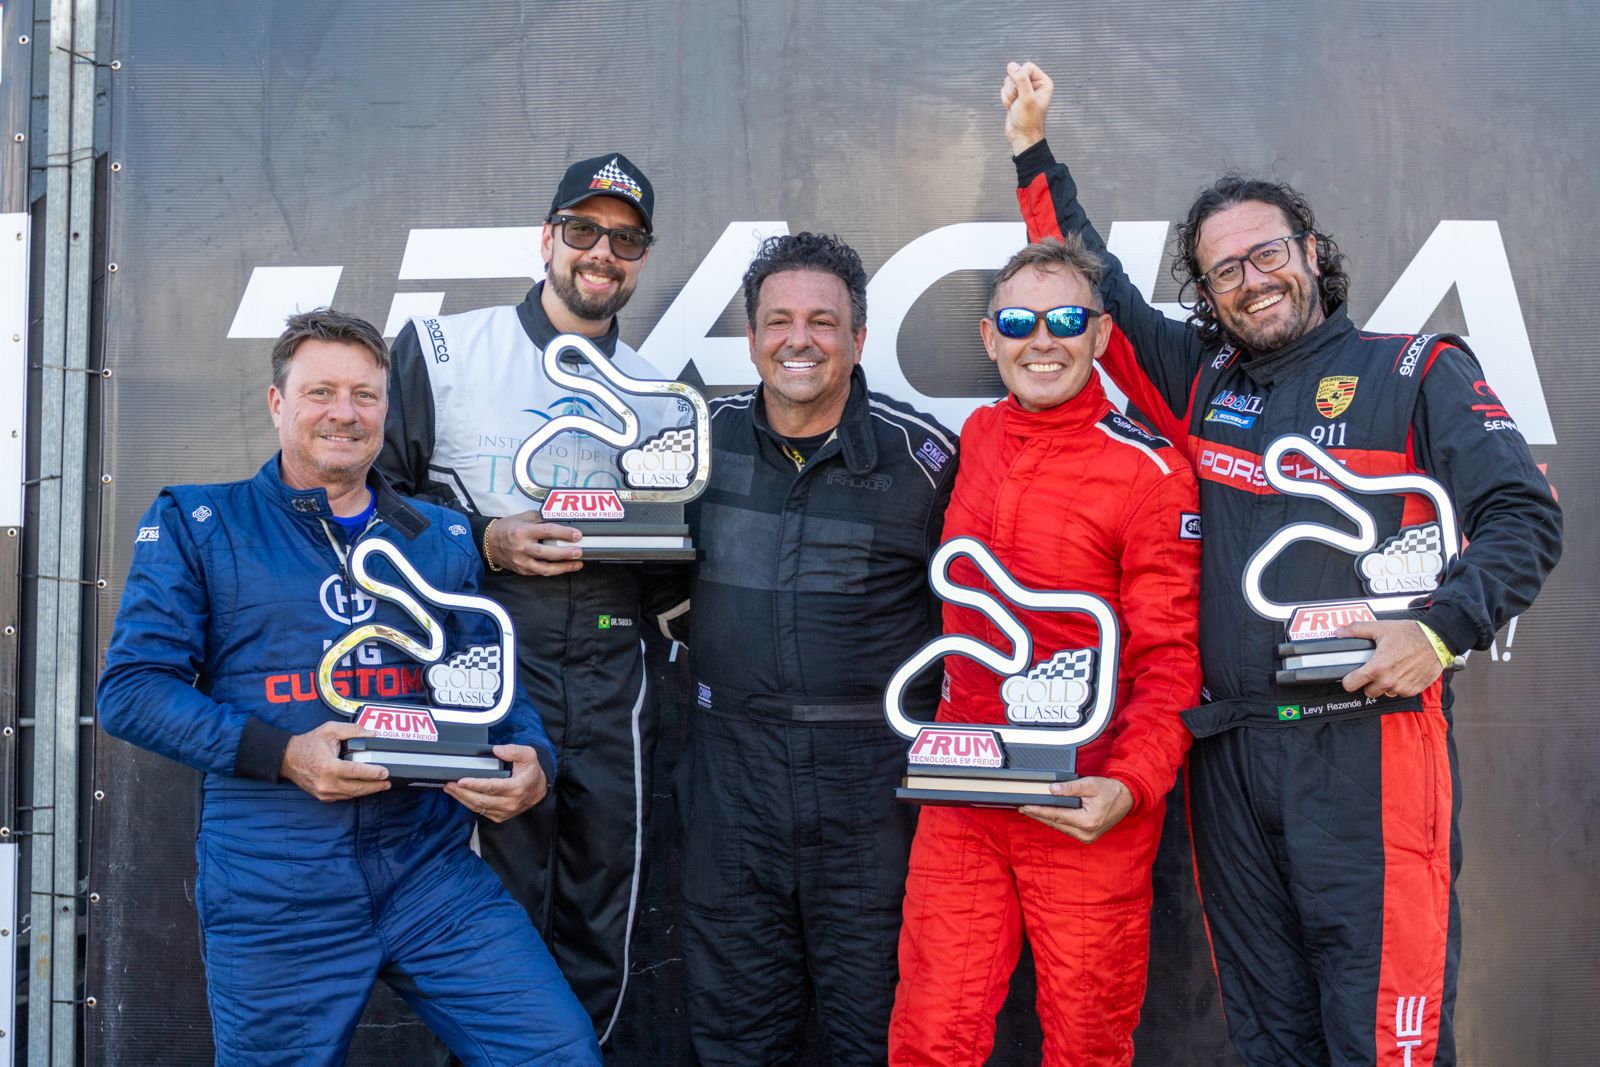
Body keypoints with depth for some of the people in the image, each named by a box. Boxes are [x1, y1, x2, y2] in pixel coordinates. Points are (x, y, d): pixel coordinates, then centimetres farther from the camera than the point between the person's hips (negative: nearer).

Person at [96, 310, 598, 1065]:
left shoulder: (441, 539, 13)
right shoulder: (196, 524, 4)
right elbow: (130, 688, -3)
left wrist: (533, 763, -7)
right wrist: (283, 754, -15)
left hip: (433, 871, 2)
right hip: (273, 900, -2)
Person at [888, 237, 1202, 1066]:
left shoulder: (1150, 471, -8)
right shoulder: (976, 438, 9)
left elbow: (1170, 659, -9)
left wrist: (1130, 785, -24)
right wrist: (941, 754, 13)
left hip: (1086, 810, -4)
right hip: (960, 800, 4)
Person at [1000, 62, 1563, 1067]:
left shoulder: (1418, 371, 4)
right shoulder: (1203, 378, 15)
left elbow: (1523, 517, -1)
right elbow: (1093, 288, 23)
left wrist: (1442, 627, -16)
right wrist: (1036, 153, 20)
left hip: (1367, 746, -4)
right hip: (1229, 749, 4)